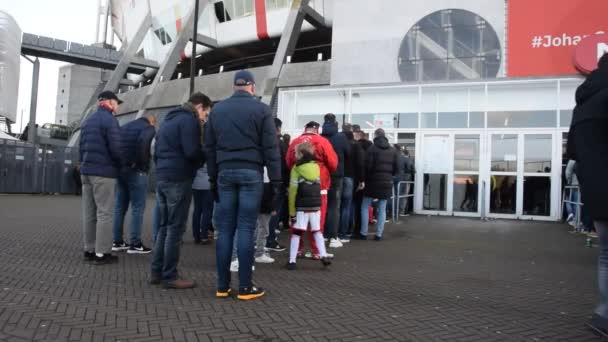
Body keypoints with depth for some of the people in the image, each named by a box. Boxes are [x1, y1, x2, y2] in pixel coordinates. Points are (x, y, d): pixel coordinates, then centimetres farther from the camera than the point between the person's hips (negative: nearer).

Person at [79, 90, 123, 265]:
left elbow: (82, 148, 19)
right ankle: (102, 253, -5)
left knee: (89, 213, 9)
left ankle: (89, 250, 14)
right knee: (104, 213, -6)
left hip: (86, 171, 8)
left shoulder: (88, 121, 19)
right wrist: (123, 165, -1)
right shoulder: (109, 120, -8)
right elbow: (116, 148, -16)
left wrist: (85, 165, 20)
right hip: (104, 173, -8)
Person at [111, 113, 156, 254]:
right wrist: (141, 161, -15)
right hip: (136, 171, -7)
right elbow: (143, 141, -25)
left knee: (120, 207, 11)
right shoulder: (149, 128, -2)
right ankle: (135, 244, -2)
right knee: (138, 207, -3)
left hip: (121, 169, 7)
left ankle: (117, 242, 15)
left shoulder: (125, 127, 19)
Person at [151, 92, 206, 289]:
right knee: (176, 227, -4)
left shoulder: (169, 119, 21)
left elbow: (156, 151, 22)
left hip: (162, 178, 9)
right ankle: (170, 276, 1)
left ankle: (157, 272, 18)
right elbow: (192, 151, -19)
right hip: (178, 179, -9)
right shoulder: (189, 120, -9)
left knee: (165, 226, 14)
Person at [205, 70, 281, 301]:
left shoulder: (217, 109, 13)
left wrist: (213, 178, 16)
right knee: (246, 229, -3)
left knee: (225, 230, 6)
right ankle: (245, 287, 2)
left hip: (225, 173, 4)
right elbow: (270, 147, -4)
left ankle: (223, 286, 10)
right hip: (251, 173, -3)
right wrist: (276, 180, -2)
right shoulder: (260, 109, 1)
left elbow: (209, 147, 12)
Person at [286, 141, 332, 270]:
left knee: (297, 232, 1)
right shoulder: (316, 166, 11)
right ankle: (324, 256, 10)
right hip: (316, 206, 4)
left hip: (302, 207, -4)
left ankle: (292, 261, 2)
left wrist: (292, 211, -4)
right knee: (317, 231, 16)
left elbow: (293, 191, -7)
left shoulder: (296, 168, -4)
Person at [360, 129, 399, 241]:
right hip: (387, 183, 4)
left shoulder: (372, 149, -9)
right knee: (382, 209, 9)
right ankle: (379, 234, 7)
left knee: (365, 207, 7)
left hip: (373, 181, -4)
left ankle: (364, 233, 6)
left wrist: (364, 179, 1)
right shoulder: (393, 150, 7)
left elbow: (368, 166, -13)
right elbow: (396, 167, 6)